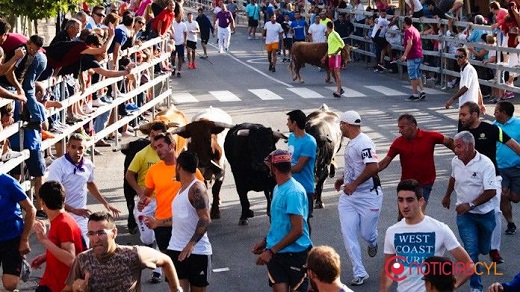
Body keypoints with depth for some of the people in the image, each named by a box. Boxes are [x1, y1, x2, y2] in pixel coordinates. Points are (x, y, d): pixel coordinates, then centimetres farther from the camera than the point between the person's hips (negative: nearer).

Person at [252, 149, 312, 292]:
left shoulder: (293, 192, -19)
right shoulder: (278, 188, 9)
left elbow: (297, 230, -23)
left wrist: (271, 251, -22)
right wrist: (265, 241, 12)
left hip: (295, 254, -7)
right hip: (276, 253, 7)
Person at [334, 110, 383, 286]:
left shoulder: (364, 142, -18)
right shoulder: (351, 143, 12)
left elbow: (373, 167, -28)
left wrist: (354, 184, -26)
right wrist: (343, 179, 20)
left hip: (368, 195, -8)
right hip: (348, 195, 8)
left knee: (366, 233, 3)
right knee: (348, 234, -2)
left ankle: (373, 242, 42)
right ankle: (359, 274, 5)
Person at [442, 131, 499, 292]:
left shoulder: (485, 164, -21)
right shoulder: (455, 161, -5)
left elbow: (491, 192, -23)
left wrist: (470, 205, -26)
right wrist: (447, 196, 28)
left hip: (484, 213, -2)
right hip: (464, 213, 2)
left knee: (483, 248, 15)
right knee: (471, 250, -9)